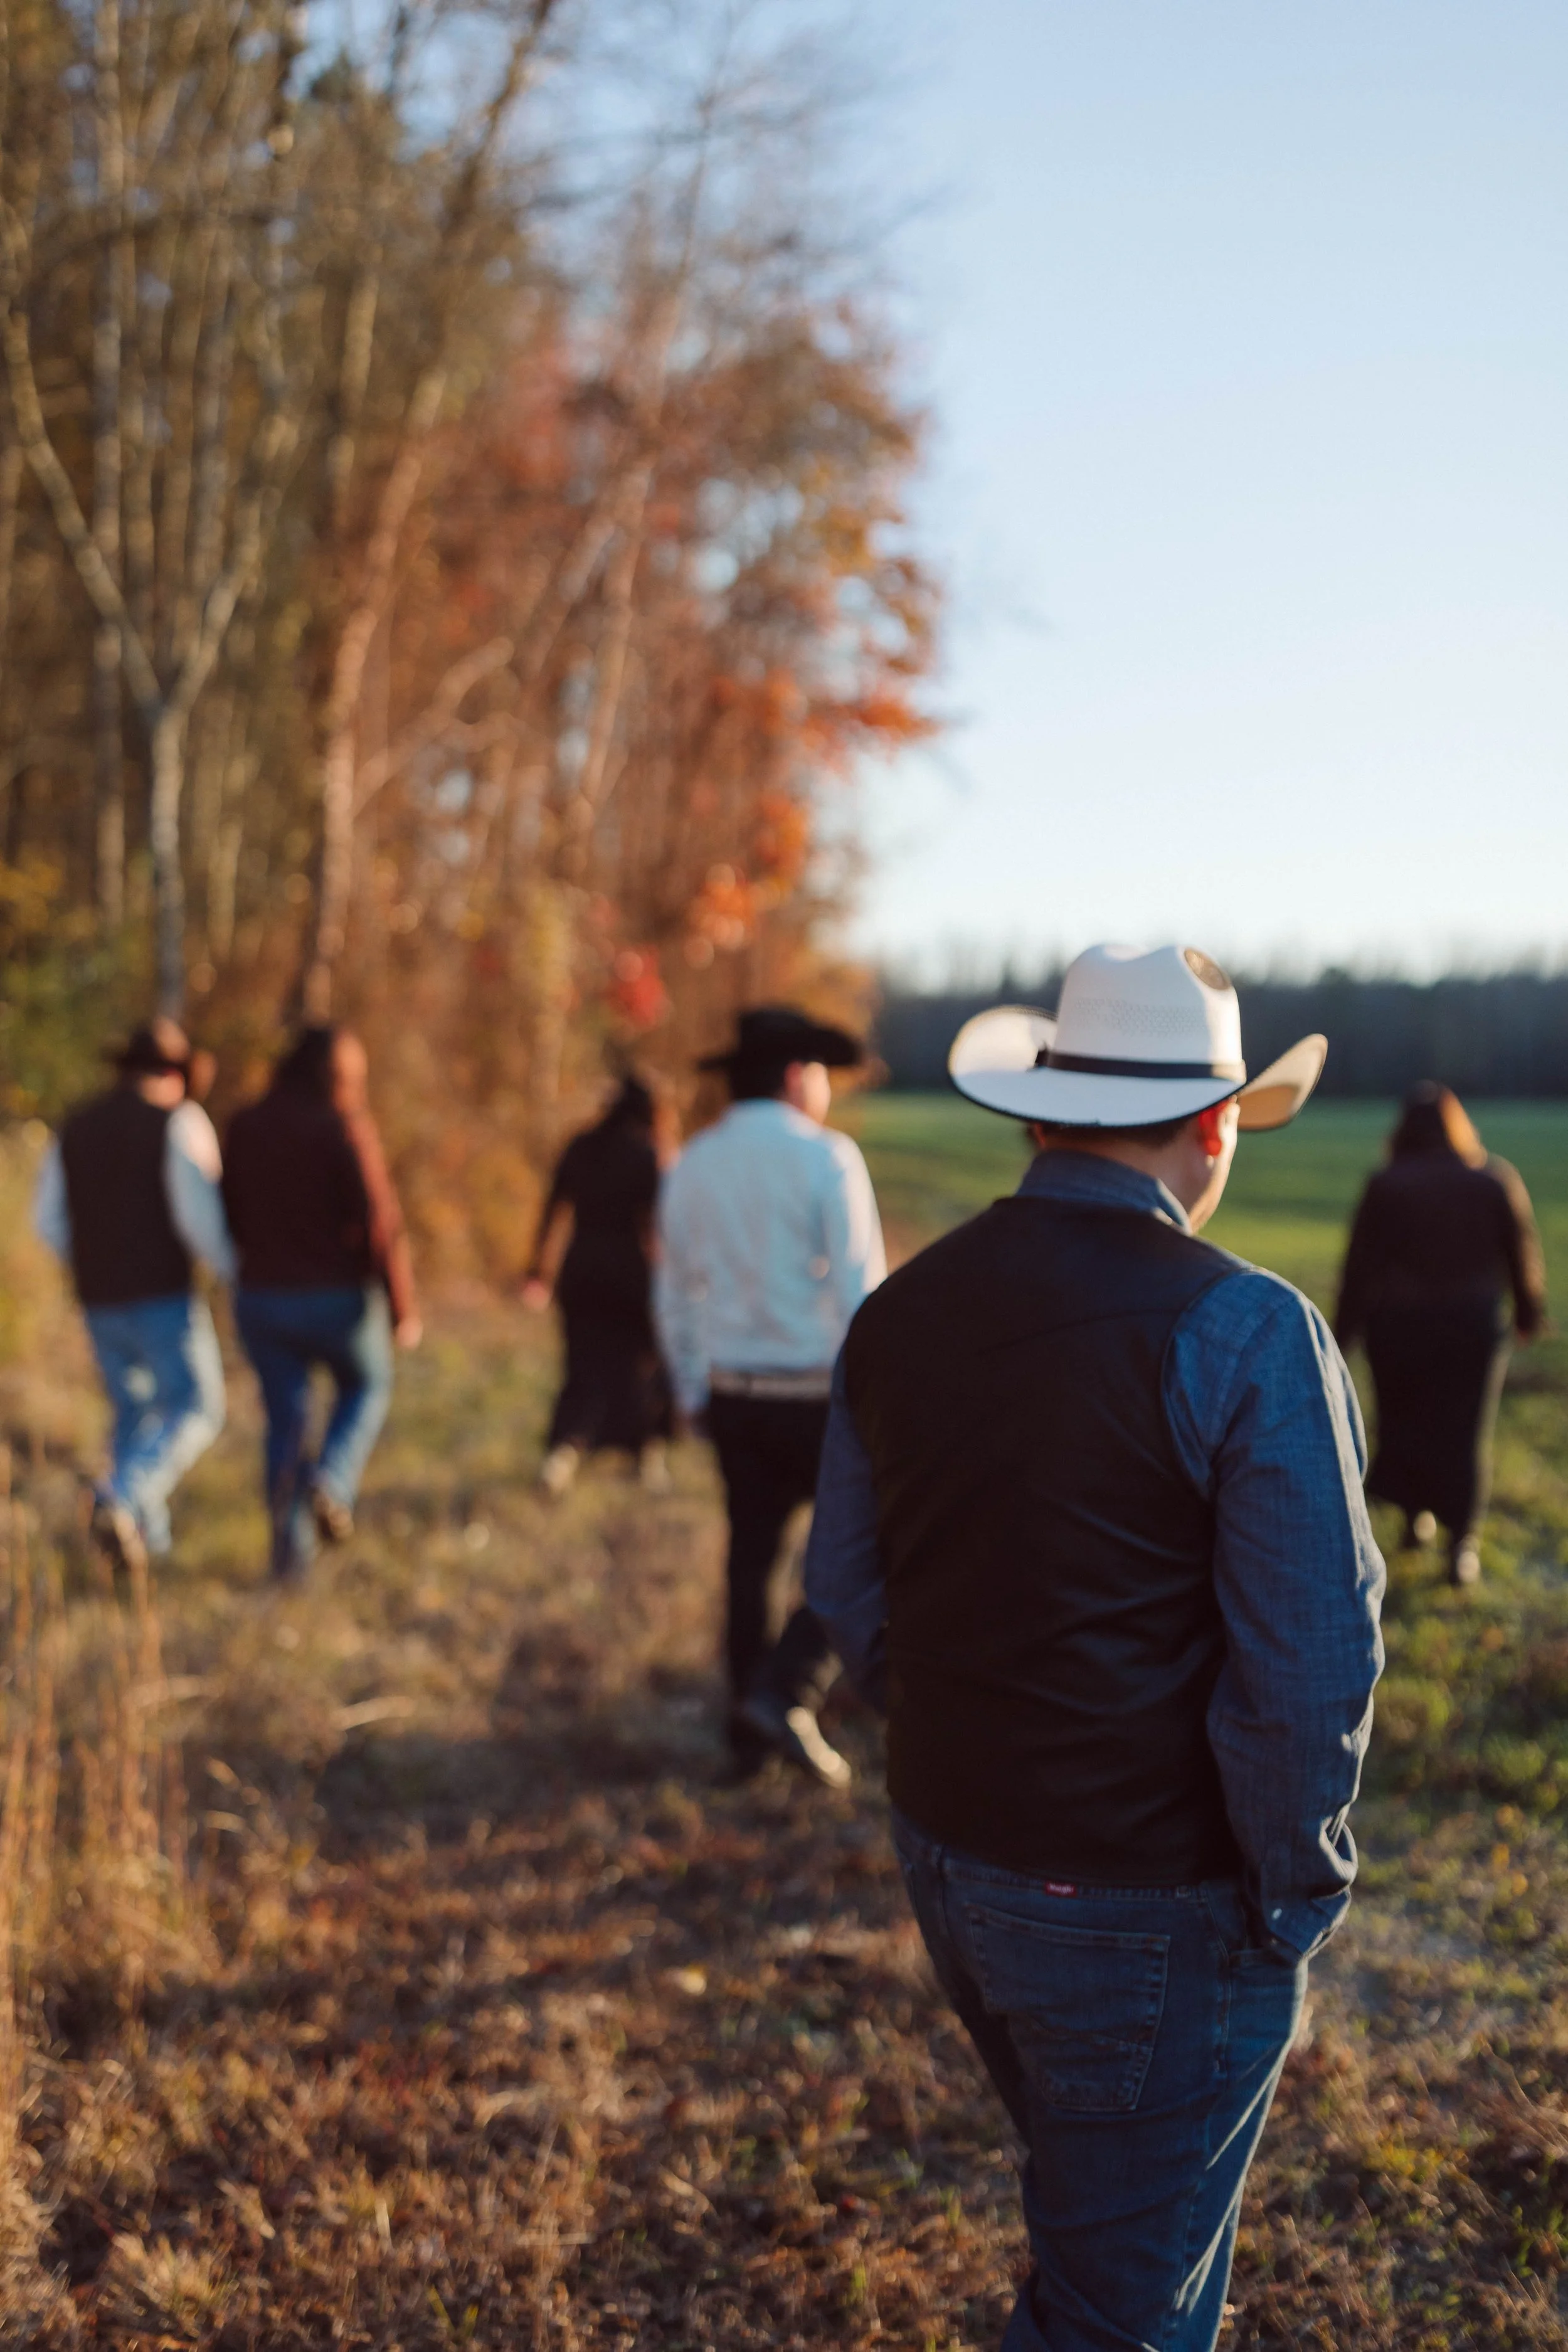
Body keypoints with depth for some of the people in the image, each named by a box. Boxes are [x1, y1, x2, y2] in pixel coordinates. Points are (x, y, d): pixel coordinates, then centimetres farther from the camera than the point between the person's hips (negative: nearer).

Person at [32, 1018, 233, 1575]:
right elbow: (199, 1212, -17)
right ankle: (121, 1498, -20)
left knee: (135, 1410, 20)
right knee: (194, 1410, 3)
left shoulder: (77, 1127, 10)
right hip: (162, 1295, -6)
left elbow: (48, 1217, 9)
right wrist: (233, 1273, -3)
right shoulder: (180, 1121, -8)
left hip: (100, 1300, 6)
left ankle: (147, 1534, 17)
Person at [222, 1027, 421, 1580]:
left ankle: (289, 1548, 12)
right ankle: (331, 1481, 0)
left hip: (262, 1298, 3)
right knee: (367, 1385, 23)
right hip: (338, 1299, -3)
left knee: (285, 1420, 16)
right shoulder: (347, 1127, -12)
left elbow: (231, 1213, 10)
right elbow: (379, 1223, -17)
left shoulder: (245, 1125, 3)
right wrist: (403, 1308, -13)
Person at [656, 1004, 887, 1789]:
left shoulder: (690, 1165, 7)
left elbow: (675, 1296, 12)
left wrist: (694, 1396, 20)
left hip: (733, 1394, 6)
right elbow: (861, 1289, -15)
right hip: (819, 1393, -6)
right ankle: (787, 1692, -5)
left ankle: (748, 1735, 20)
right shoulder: (826, 1158, -11)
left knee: (750, 1554, 13)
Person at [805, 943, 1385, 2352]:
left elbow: (847, 1596, 9)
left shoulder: (902, 1313, 0)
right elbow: (1310, 1663, -19)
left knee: (1104, 2220, 29)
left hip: (949, 1857, 7)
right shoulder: (1247, 1335, -19)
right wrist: (1292, 1893, -5)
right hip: (1148, 1915, -6)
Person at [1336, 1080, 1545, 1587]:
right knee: (1465, 1432, 6)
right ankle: (1462, 1544, 1)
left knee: (1404, 1419, 19)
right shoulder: (1496, 1180, -4)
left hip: (1398, 1326, -1)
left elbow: (1361, 1266, -9)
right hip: (1474, 1324, 1)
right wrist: (1529, 1314, 18)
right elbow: (1522, 1255, 3)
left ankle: (1416, 1515, 30)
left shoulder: (1386, 1187, -10)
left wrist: (1344, 1334, 0)